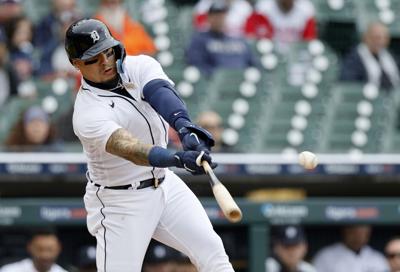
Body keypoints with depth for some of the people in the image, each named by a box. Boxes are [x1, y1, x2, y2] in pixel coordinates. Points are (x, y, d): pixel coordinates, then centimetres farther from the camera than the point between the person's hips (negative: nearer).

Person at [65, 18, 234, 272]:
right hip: (120, 201, -6)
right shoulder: (87, 113, -24)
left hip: (165, 186, 6)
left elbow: (161, 94, -28)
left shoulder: (139, 67, -6)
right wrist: (180, 158, -57)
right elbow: (131, 149, -40)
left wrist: (185, 127, -50)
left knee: (212, 251, -1)